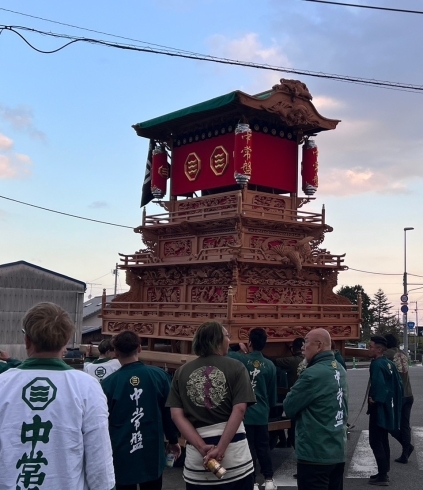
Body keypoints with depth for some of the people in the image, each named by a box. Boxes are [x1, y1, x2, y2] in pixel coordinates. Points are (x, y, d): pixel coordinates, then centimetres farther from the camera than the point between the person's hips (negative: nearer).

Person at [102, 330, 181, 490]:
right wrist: (173, 440, 15)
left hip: (122, 456, -2)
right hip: (152, 453, 2)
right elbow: (169, 411, 1)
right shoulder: (159, 375, -6)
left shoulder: (108, 383, -11)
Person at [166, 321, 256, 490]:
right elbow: (239, 410, -12)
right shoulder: (236, 367, -3)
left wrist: (203, 448, -9)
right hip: (234, 452, -2)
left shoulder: (182, 372, 5)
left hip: (197, 457, 2)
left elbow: (176, 415, -2)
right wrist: (220, 449, -14)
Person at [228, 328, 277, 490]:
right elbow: (272, 392, 5)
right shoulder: (270, 365, -3)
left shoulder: (240, 359, -12)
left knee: (249, 448, 5)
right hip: (261, 414, 3)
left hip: (244, 413, -3)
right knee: (263, 447, 15)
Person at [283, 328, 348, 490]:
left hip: (315, 454, -8)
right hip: (338, 451, 8)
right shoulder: (340, 370, 8)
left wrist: (296, 392, 5)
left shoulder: (313, 373, -20)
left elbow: (289, 407, -12)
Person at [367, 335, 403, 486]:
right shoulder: (390, 364, 10)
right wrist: (394, 402, 15)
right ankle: (384, 472, 23)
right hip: (388, 407, 10)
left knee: (375, 441, -4)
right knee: (383, 440, 17)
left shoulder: (376, 364, -18)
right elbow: (398, 384, 12)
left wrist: (374, 399, -16)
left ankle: (382, 476, -2)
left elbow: (378, 384, -31)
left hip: (379, 408, -10)